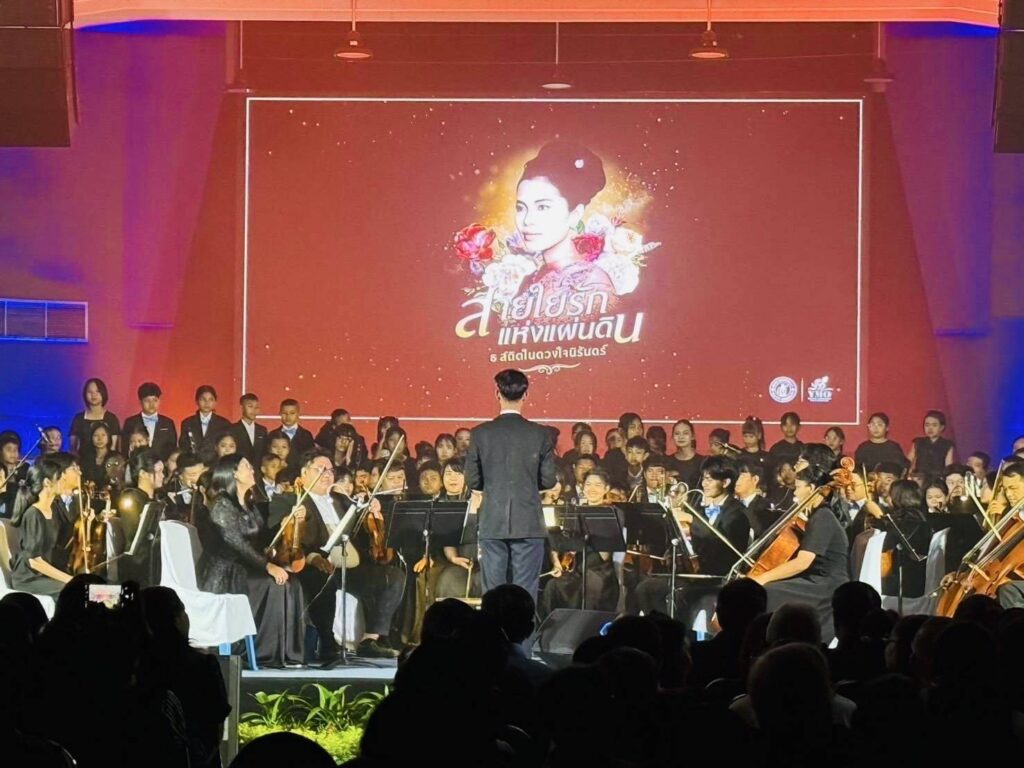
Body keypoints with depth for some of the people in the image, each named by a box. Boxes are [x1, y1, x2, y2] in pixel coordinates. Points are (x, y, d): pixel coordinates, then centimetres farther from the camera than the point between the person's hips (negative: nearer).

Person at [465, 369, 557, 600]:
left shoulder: (480, 434, -3)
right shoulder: (540, 434, -4)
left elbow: (472, 481, 0)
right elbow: (548, 480, -1)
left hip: (492, 524, 1)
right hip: (529, 524, -1)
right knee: (525, 592, 2)